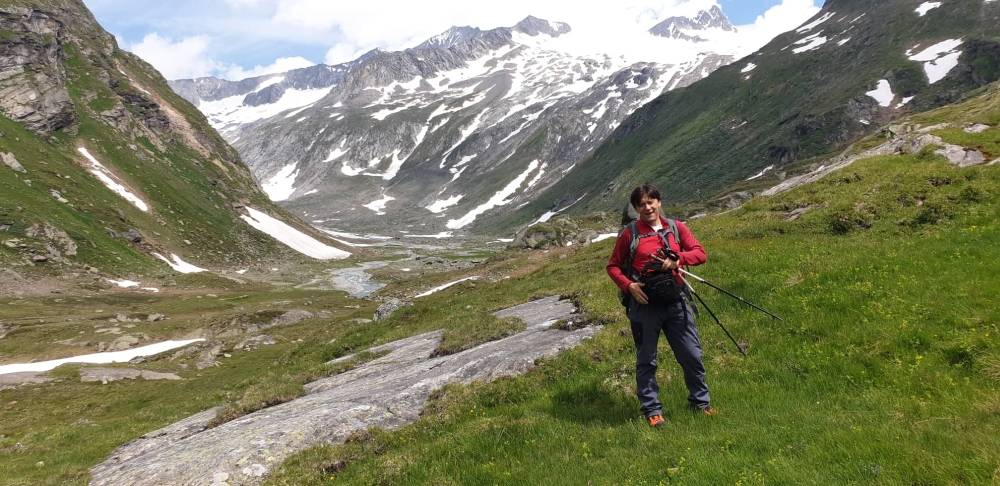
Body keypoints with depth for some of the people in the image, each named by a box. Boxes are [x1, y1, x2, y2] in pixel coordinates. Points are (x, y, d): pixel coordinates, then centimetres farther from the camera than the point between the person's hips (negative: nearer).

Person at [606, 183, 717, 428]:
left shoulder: (677, 228, 7)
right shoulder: (629, 234, 0)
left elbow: (700, 253, 1)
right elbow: (613, 266, 5)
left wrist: (678, 259, -17)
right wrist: (629, 285, -11)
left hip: (676, 302, 2)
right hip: (644, 303, -2)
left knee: (692, 355, 9)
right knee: (646, 361, 7)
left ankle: (700, 401, 29)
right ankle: (652, 410, 21)